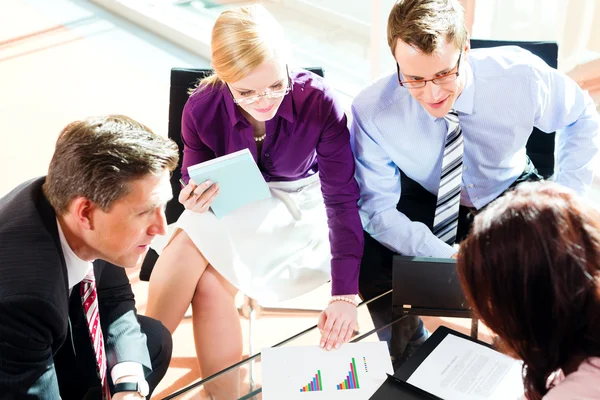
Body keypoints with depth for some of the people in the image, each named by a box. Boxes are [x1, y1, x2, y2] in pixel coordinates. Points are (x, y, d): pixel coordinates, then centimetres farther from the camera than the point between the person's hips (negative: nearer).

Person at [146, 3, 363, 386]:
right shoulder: (202, 109, -18)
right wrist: (194, 200, -31)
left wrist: (345, 294, -30)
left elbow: (342, 199, -23)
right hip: (232, 207, 3)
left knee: (210, 280, -24)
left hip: (296, 208, -3)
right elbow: (194, 188, -3)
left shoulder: (318, 101, -26)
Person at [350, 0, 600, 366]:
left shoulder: (521, 75, -27)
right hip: (426, 200, 0)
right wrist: (449, 256, -36)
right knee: (365, 257, -27)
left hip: (509, 194, 1)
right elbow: (378, 209, -23)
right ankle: (410, 353, 6)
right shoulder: (372, 111, -29)